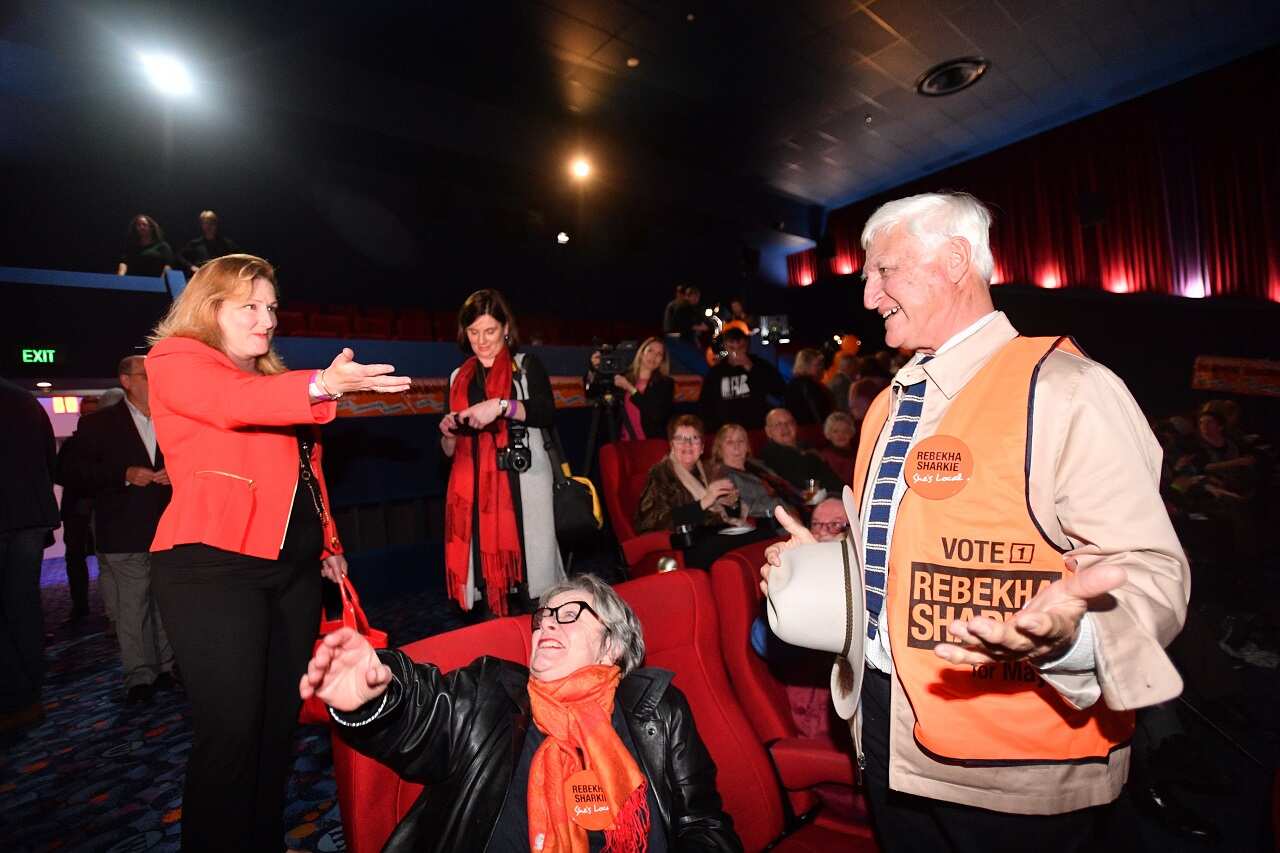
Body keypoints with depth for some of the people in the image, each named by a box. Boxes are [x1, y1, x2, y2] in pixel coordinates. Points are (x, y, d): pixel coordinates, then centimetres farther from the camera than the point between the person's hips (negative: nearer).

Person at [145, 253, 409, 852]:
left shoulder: (273, 379, 20)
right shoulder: (175, 359, 0)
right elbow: (233, 402, -24)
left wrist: (328, 543, 16)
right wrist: (323, 386, -40)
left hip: (292, 565, 7)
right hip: (213, 563, -7)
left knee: (279, 718, 12)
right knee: (229, 728, -4)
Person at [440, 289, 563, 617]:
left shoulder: (527, 365, 7)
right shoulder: (460, 377, 16)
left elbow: (548, 413, -12)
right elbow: (450, 451, 19)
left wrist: (500, 406, -22)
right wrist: (448, 433, -2)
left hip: (523, 482, -3)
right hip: (475, 487, 3)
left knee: (527, 562, -6)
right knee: (485, 566, -1)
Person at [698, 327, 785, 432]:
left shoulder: (760, 365, 3)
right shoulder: (715, 373, 6)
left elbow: (780, 390, -10)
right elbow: (704, 405, 13)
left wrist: (751, 369, -14)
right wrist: (712, 429, 1)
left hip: (757, 430, -1)